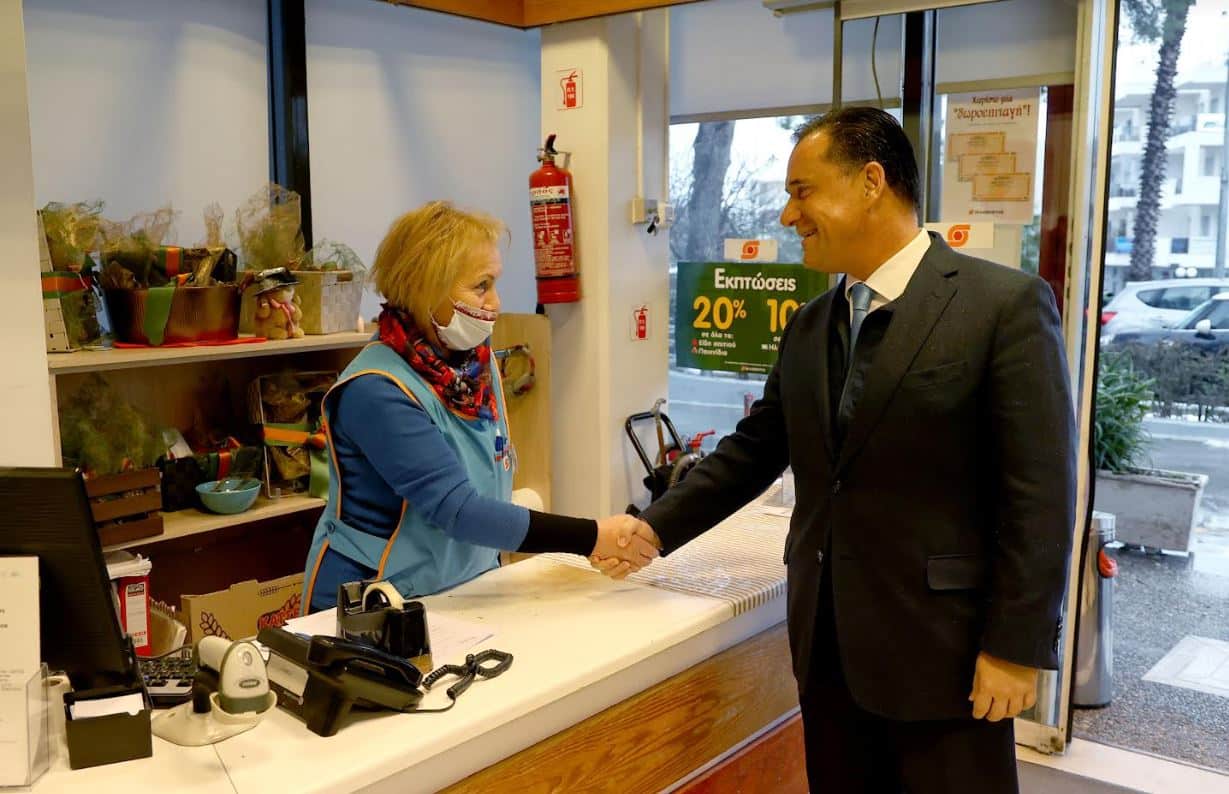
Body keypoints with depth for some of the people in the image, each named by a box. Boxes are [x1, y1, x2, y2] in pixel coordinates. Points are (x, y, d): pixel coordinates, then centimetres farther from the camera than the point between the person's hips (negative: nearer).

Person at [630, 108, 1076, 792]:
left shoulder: (1006, 304, -11)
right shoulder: (809, 327, 9)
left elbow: (1040, 492, -14)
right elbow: (754, 450, 14)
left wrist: (1018, 647, -14)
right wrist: (654, 528, 7)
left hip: (942, 646, -6)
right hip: (829, 643, 6)